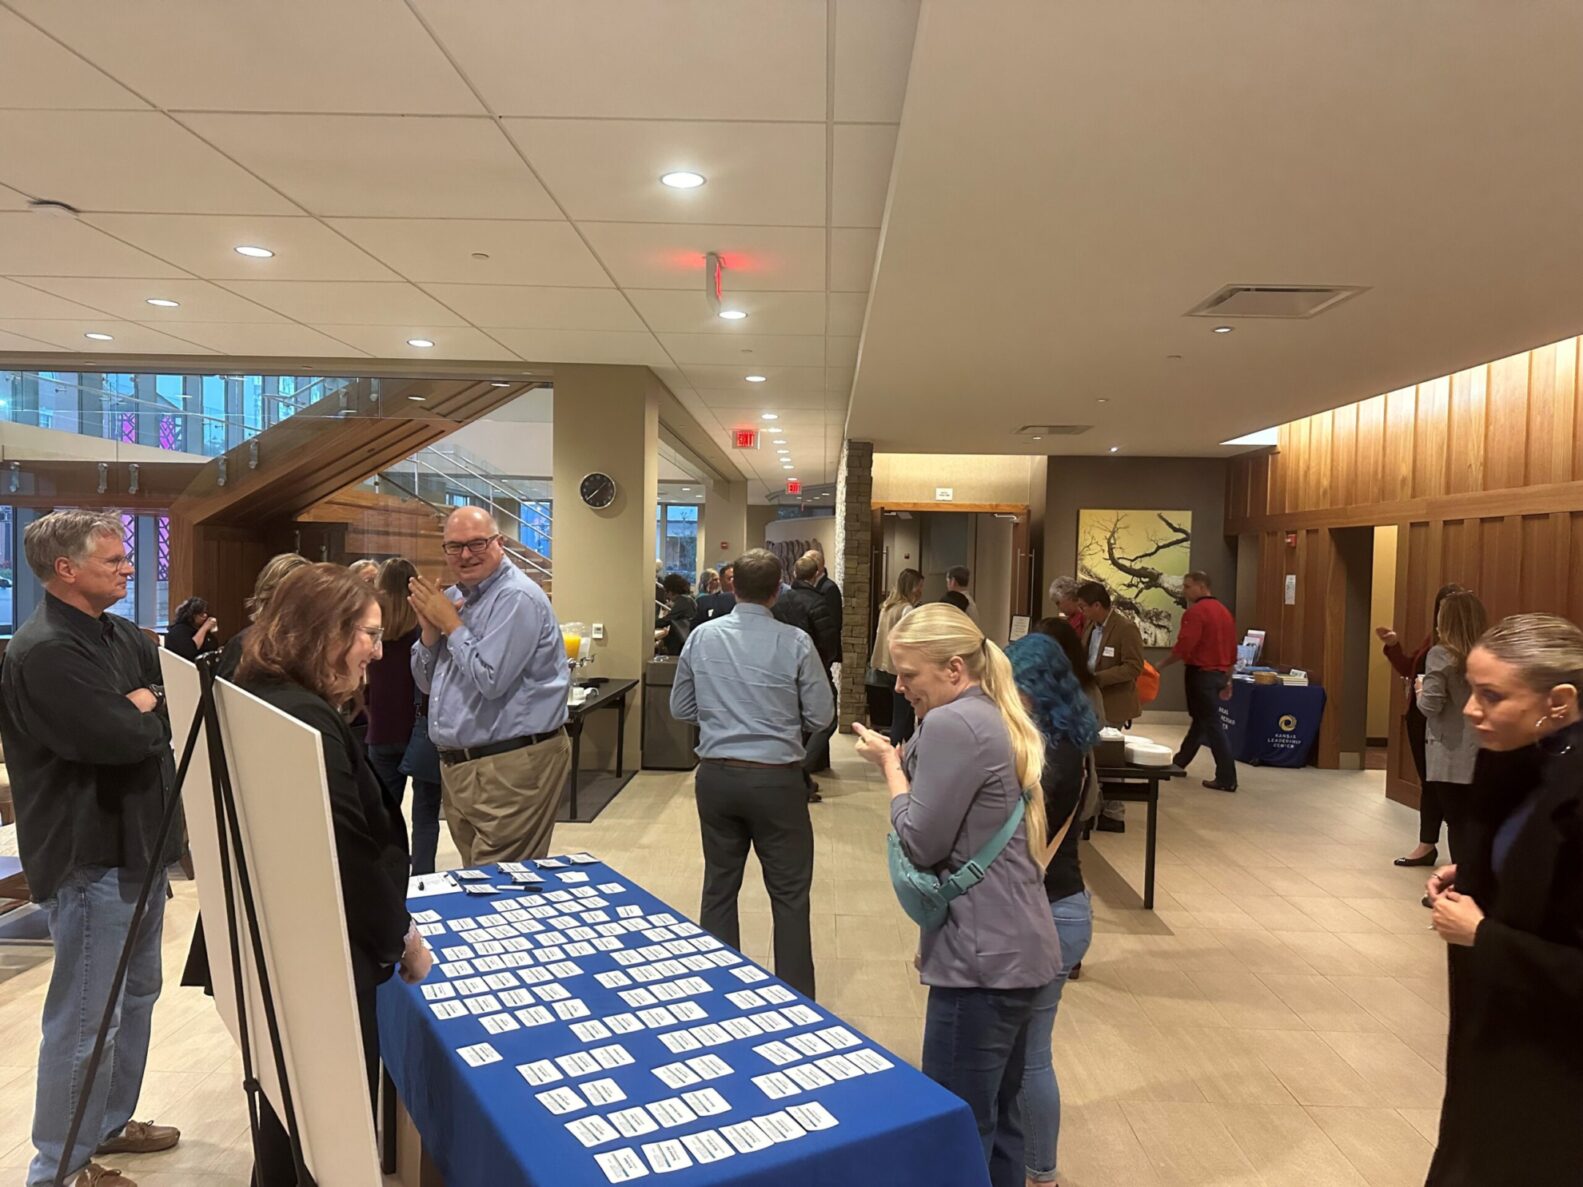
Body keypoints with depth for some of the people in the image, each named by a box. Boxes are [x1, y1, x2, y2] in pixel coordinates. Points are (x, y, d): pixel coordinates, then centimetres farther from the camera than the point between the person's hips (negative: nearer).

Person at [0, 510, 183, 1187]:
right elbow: (118, 737, -28)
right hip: (89, 857, -10)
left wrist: (141, 710, -10)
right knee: (86, 1018, 1)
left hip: (136, 845, 10)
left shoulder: (121, 637, 10)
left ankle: (110, 1124, 38)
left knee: (136, 995, 21)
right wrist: (151, 714, -8)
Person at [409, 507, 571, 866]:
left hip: (511, 767, -9)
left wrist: (451, 625, -12)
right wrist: (429, 632, -3)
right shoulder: (453, 599, 13)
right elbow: (426, 683, 16)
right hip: (458, 765, 9)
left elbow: (490, 680, -22)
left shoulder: (517, 597, -14)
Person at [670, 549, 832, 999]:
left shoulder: (702, 637, -1)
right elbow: (821, 716, -5)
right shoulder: (795, 643, -11)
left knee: (719, 887, 15)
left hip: (716, 775, 3)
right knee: (790, 895, 8)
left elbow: (680, 709, 7)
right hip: (777, 779, -3)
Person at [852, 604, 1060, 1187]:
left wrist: (891, 765, -4)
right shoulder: (992, 717, 12)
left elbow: (921, 844, -16)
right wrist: (907, 761, 6)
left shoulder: (951, 724, -18)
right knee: (998, 1117, 20)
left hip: (983, 954, -10)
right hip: (1013, 946, 10)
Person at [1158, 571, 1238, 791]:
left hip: (1201, 674, -9)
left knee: (1212, 725, -6)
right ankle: (1178, 763, 33)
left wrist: (1162, 665, -8)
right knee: (1200, 720, 18)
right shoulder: (1224, 612, 13)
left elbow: (1183, 647, -22)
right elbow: (1232, 650, 16)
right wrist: (1228, 680, 21)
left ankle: (1227, 779, -6)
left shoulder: (1196, 611, -15)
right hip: (1219, 674, 9)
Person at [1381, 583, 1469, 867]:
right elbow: (1410, 670, 21)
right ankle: (1426, 846, 28)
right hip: (1420, 719, 8)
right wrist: (1393, 646, 11)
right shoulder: (1431, 639, 11)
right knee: (1428, 783, 17)